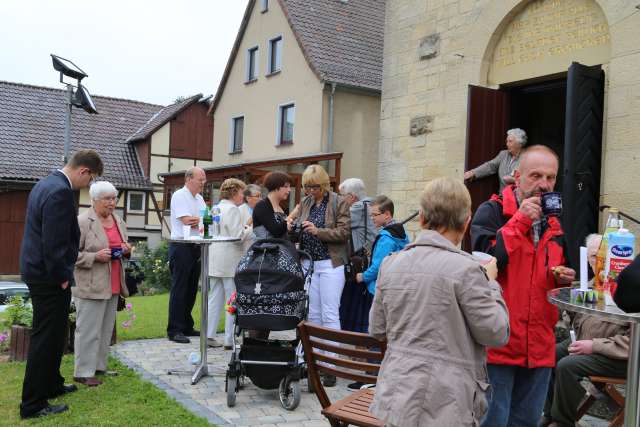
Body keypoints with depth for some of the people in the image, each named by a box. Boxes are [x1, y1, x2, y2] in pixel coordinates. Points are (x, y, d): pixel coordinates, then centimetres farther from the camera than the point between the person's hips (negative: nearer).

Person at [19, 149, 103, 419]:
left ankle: (51, 385, 36)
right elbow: (54, 243, -26)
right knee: (46, 338, 0)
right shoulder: (60, 192, -22)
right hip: (49, 277, -10)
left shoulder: (46, 184, 11)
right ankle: (33, 404, 9)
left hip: (38, 271, 10)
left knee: (52, 334, 22)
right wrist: (62, 277, -15)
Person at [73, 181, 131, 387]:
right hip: (90, 286, -7)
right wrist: (95, 256, -20)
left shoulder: (119, 221, 13)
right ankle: (83, 372, 5)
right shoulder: (82, 222, -10)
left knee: (106, 329, 12)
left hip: (113, 285, 7)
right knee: (89, 330, -2)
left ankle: (99, 366, 22)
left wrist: (126, 250, 4)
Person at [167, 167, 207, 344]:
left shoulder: (199, 198, 17)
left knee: (191, 289, 12)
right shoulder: (179, 196, -8)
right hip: (181, 247, -8)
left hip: (196, 247, 8)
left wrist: (196, 220, -13)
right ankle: (174, 330, 0)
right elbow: (187, 221, -19)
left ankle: (187, 327, 21)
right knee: (179, 289, -5)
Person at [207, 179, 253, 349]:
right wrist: (252, 229, -3)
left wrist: (243, 227, 16)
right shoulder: (232, 209, -12)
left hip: (215, 261, 9)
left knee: (215, 298, 13)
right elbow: (238, 236, -18)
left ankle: (209, 335, 15)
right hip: (229, 262, -9)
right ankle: (230, 340, 1)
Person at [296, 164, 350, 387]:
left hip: (330, 264, -5)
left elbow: (343, 232, -10)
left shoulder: (339, 203, -4)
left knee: (330, 314, -5)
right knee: (313, 314, 9)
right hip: (309, 263, 5)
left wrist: (318, 231, -19)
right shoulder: (305, 203, 12)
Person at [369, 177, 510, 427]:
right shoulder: (465, 268, -15)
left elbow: (377, 330, 8)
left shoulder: (390, 263, 1)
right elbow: (496, 334, -8)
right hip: (444, 404, -4)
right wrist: (490, 282, 3)